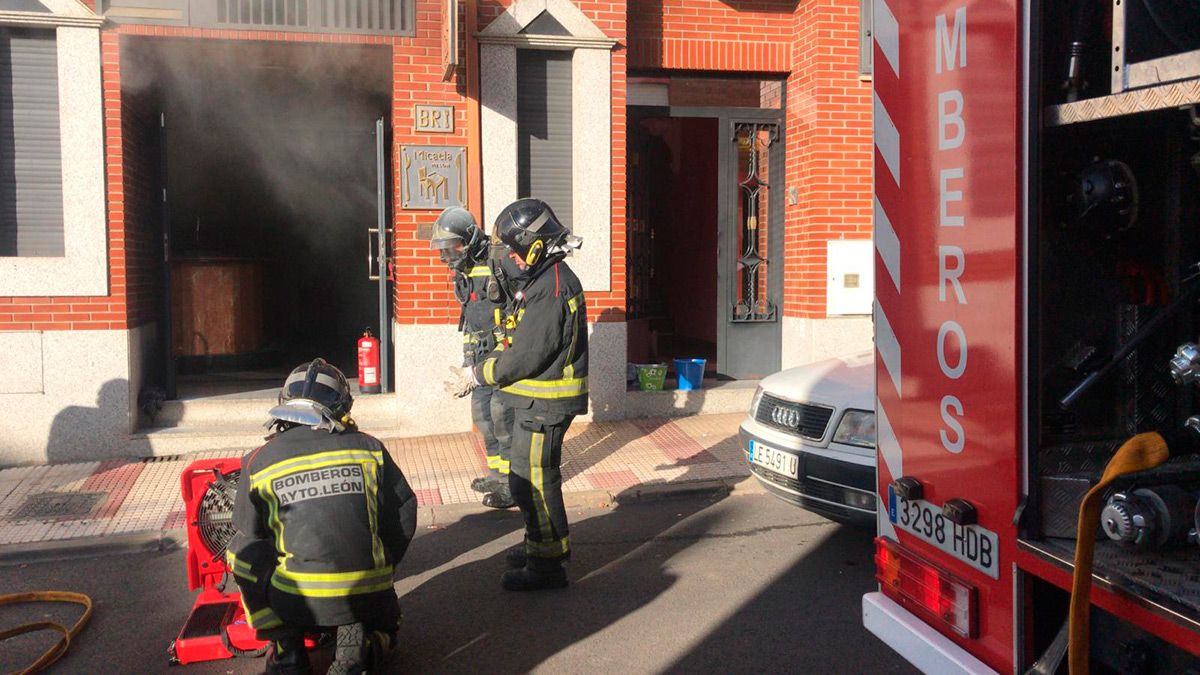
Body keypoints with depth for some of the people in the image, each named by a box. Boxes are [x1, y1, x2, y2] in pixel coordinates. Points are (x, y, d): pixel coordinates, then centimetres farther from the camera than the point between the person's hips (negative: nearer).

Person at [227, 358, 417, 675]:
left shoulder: (258, 462, 1)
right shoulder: (368, 448, 3)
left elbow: (249, 529, 15)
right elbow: (404, 516, 7)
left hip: (298, 603, -2)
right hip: (368, 598, 2)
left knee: (241, 548, 21)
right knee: (384, 627, 35)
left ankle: (285, 647, 10)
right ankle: (358, 643, -1)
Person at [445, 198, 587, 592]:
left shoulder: (550, 289, -22)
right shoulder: (552, 279, 12)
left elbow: (527, 356, -24)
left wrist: (477, 377, -13)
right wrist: (484, 369, 16)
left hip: (544, 403, -11)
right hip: (541, 400, 11)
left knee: (531, 481, -2)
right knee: (537, 476, 21)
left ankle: (546, 564, 8)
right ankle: (551, 544, 35)